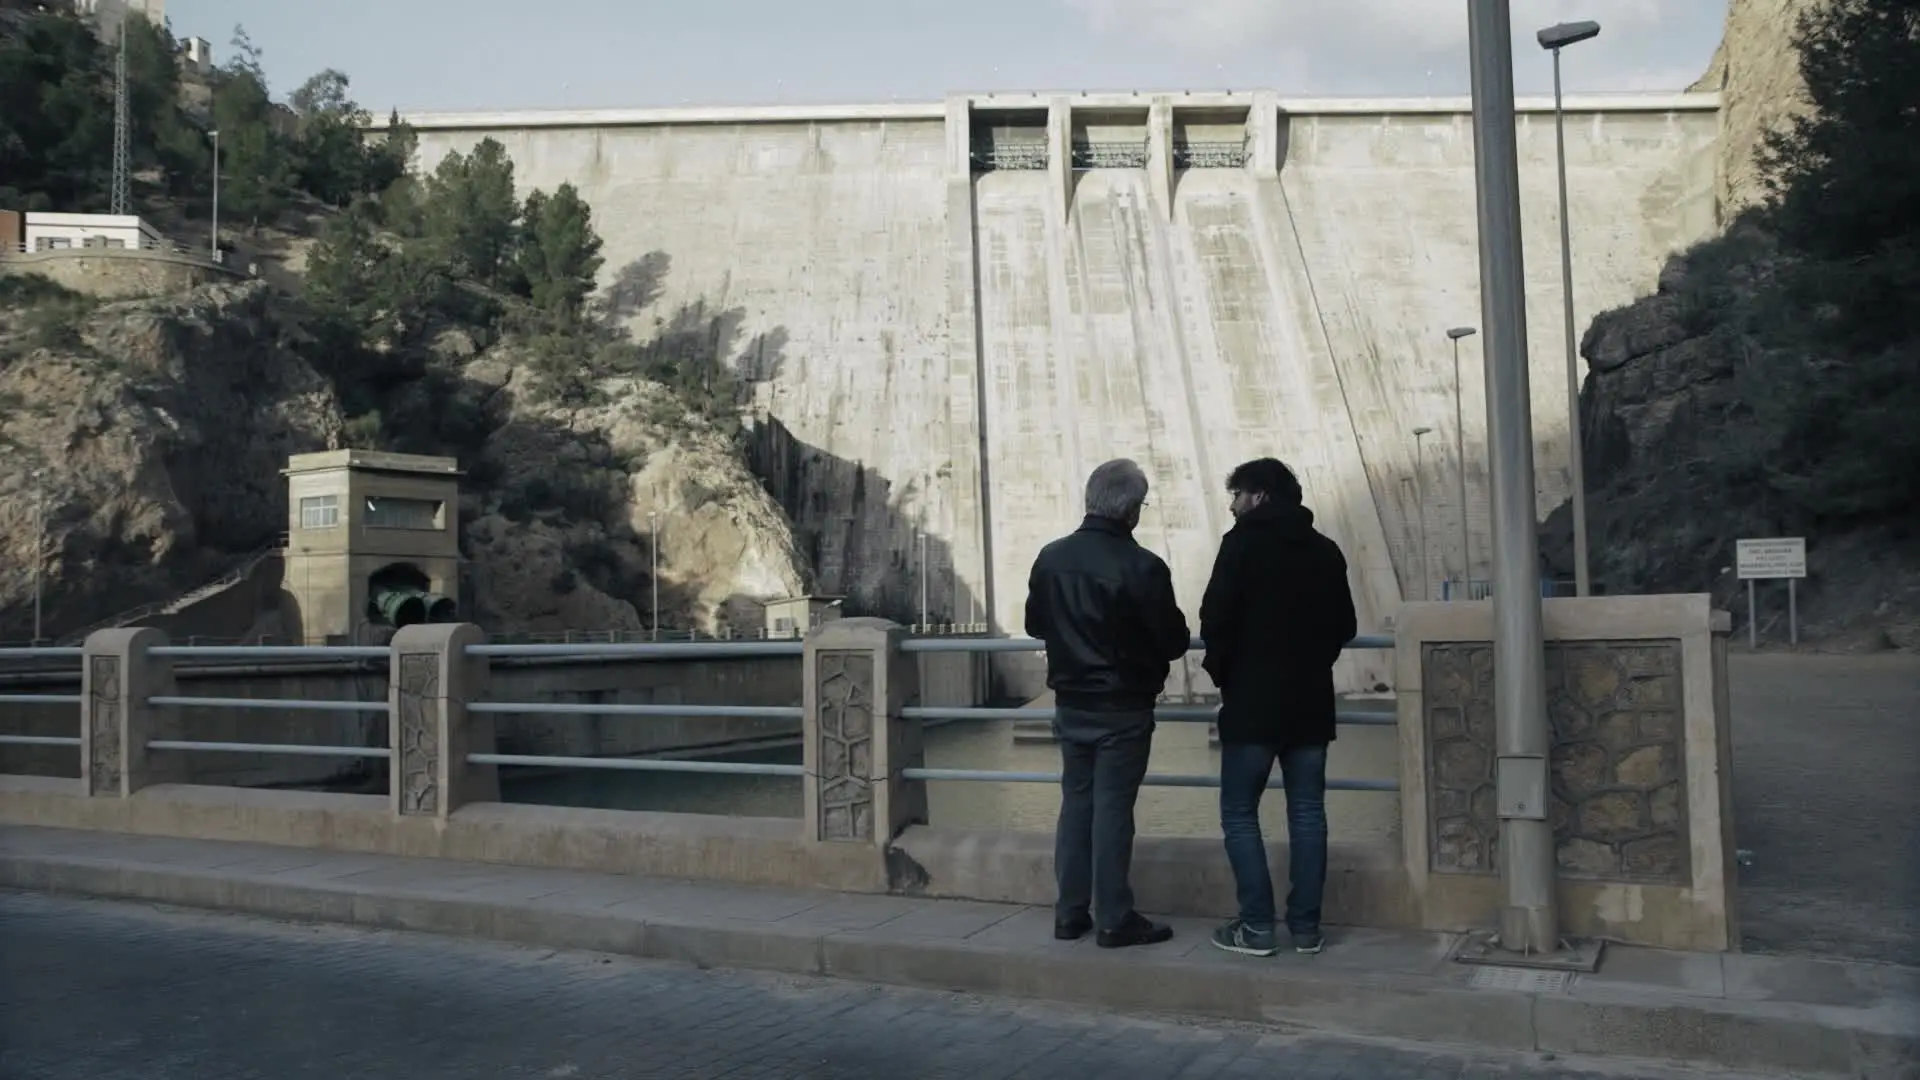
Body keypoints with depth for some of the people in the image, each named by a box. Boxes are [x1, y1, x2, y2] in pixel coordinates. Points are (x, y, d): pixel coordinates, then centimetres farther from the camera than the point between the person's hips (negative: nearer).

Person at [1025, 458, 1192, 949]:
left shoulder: (1051, 558, -2)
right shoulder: (1142, 566, -18)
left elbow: (1035, 624, 10)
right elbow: (1173, 642, -12)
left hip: (1070, 705, 5)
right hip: (1123, 710, -5)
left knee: (1075, 802, 13)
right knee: (1112, 808, 2)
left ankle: (1070, 913, 19)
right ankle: (1114, 920, 9)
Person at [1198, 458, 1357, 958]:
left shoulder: (1243, 542, -7)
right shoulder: (1325, 550, 10)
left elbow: (1216, 618, -14)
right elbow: (1344, 626, 14)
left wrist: (1222, 672, 1)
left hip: (1253, 701, -5)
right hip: (1311, 702, 5)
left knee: (1239, 812, 3)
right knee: (1307, 812, 9)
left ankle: (1257, 926, 2)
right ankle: (1306, 926, 11)